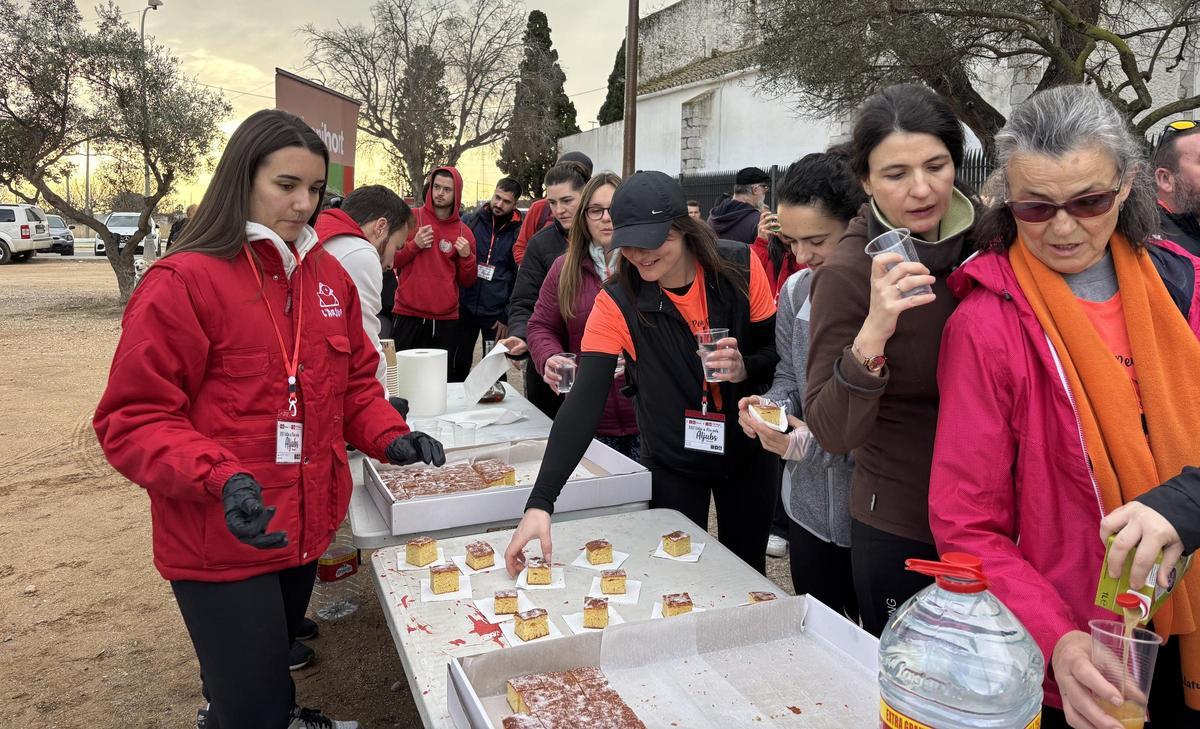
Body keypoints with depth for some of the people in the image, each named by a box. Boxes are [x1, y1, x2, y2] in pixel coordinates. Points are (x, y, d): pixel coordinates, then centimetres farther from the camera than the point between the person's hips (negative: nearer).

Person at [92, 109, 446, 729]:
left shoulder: (329, 276, 5)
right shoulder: (183, 282, -14)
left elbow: (355, 381, 13)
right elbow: (132, 421, -14)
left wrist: (389, 436, -5)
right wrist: (221, 478, -29)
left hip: (305, 529, 7)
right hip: (220, 545, -6)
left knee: (273, 667, 26)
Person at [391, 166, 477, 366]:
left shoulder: (464, 232, 8)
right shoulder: (411, 218, 2)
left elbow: (467, 282, 12)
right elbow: (390, 261, 5)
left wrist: (467, 257, -5)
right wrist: (414, 245, -10)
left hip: (446, 320, 2)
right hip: (408, 316, -2)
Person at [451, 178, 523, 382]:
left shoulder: (518, 233, -2)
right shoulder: (470, 221, 3)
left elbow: (519, 280, -3)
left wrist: (508, 317, -6)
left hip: (496, 313, -2)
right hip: (465, 307, 2)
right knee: (458, 365, 12)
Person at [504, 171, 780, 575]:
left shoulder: (740, 267, -16)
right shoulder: (616, 304, -20)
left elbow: (780, 351, -3)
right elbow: (584, 403, -27)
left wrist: (745, 368, -27)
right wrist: (540, 502, -36)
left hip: (748, 450, 2)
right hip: (673, 462, -1)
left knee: (747, 574, 17)